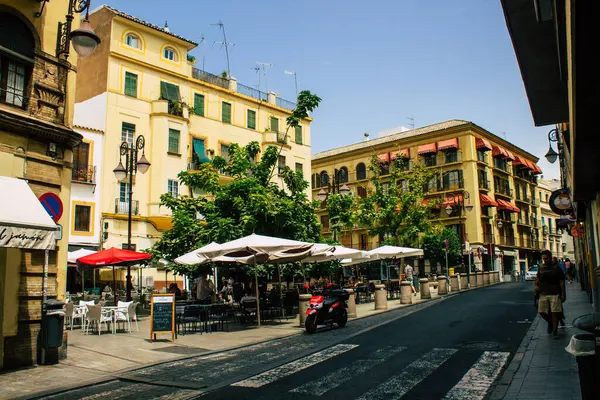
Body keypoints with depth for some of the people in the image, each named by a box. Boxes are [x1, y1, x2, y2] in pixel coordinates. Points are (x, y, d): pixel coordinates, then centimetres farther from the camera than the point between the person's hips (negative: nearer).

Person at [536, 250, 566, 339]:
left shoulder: (556, 268, -1)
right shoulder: (541, 267, 8)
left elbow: (562, 282, 0)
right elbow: (537, 278, 21)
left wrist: (563, 295, -3)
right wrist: (536, 286, 3)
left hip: (555, 294, -3)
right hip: (543, 294, 3)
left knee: (554, 313, -4)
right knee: (541, 312, 1)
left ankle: (555, 330, 10)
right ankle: (550, 323, 30)